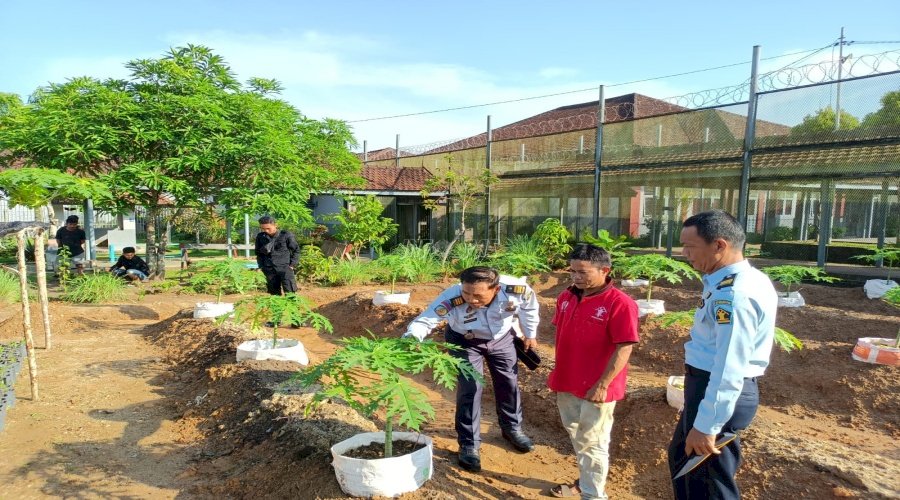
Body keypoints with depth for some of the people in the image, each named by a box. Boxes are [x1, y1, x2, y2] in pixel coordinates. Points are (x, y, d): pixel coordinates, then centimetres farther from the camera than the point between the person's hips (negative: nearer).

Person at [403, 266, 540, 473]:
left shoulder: (517, 289, -35)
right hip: (464, 341, -2)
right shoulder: (451, 298, -42)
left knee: (509, 383, 13)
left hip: (502, 338, 3)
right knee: (469, 389, -8)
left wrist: (530, 335, 2)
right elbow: (424, 320, -41)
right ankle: (469, 444, 12)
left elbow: (528, 307, -12)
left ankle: (512, 428, 39)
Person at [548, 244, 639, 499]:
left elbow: (624, 349, -19)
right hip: (566, 383, 7)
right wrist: (557, 372, 15)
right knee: (577, 437, 23)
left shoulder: (620, 303, -19)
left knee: (592, 444, 8)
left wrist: (603, 385, -19)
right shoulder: (566, 297, 2)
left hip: (596, 389, -7)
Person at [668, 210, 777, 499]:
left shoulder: (733, 293, -27)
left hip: (717, 392, -11)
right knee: (681, 457, 28)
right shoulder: (744, 280, 7)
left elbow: (729, 369, -29)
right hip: (709, 386, 11)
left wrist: (706, 425, -25)